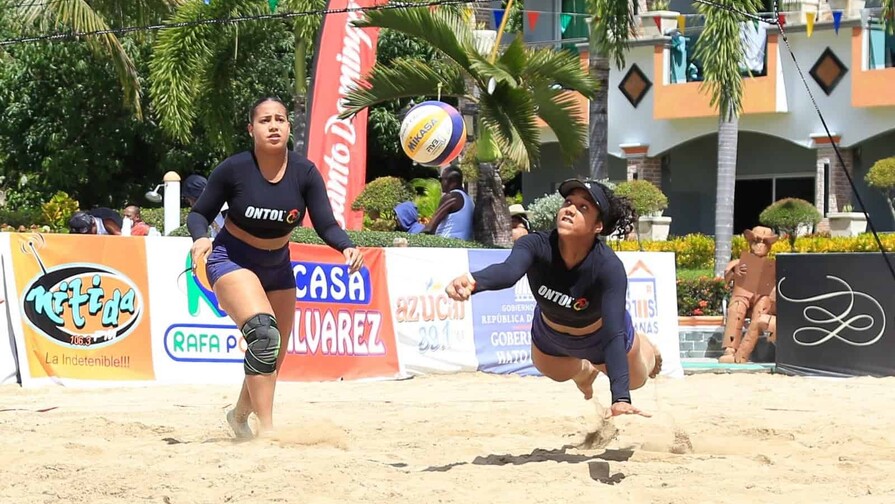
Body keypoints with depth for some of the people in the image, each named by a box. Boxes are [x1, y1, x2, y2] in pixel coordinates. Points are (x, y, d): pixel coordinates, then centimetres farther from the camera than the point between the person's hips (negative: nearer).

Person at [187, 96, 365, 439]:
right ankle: (266, 428, -30)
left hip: (278, 266, 5)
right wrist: (201, 238, -29)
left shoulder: (305, 173, -12)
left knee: (274, 359, 13)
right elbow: (199, 214, -8)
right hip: (232, 260, -5)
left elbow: (325, 225, -14)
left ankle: (240, 414, 43)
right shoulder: (234, 169, -18)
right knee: (264, 333, -30)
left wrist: (347, 246, -35)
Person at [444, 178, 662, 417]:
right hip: (549, 337, 1)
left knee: (635, 379, 27)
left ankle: (646, 350, 62)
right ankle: (583, 370, 66)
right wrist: (473, 281, -85)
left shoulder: (609, 267, -42)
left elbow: (613, 335, -49)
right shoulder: (537, 246, -38)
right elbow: (508, 271, -61)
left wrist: (621, 398, -62)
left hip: (600, 334, -1)